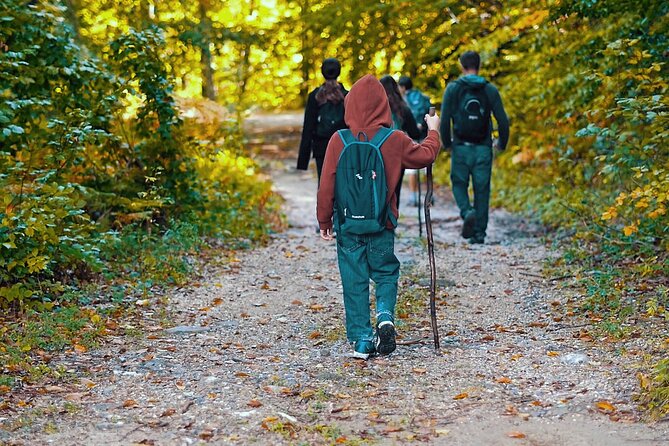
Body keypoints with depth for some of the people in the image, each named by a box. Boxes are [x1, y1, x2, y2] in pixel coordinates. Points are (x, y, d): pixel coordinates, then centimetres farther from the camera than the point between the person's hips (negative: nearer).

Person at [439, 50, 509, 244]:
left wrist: (446, 142, 9)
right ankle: (479, 233, 9)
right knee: (482, 190, 8)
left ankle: (467, 212, -14)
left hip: (461, 147, -1)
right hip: (484, 149, 1)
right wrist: (502, 143, 15)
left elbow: (444, 119, -7)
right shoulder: (490, 90, 1)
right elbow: (503, 121, -1)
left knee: (459, 184, 15)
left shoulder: (453, 88, -3)